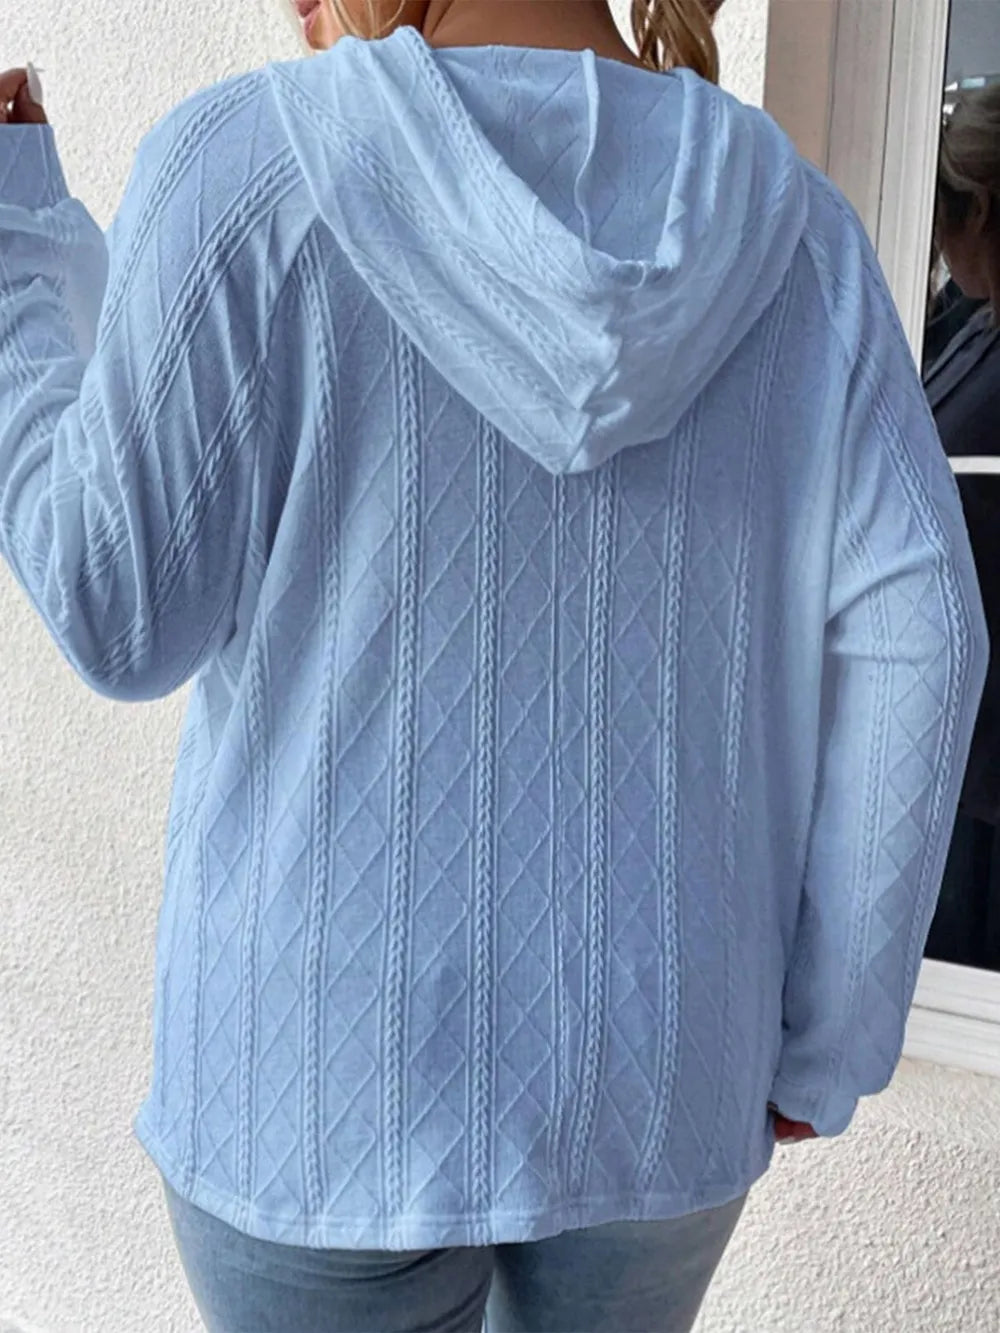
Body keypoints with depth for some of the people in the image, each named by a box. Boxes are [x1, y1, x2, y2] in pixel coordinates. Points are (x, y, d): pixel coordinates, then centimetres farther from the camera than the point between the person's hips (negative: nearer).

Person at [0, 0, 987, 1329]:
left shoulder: (248, 170, -12)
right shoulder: (788, 219, -1)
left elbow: (121, 618, -9)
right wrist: (830, 1039, 2)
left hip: (340, 1072, -3)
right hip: (660, 1069, 4)